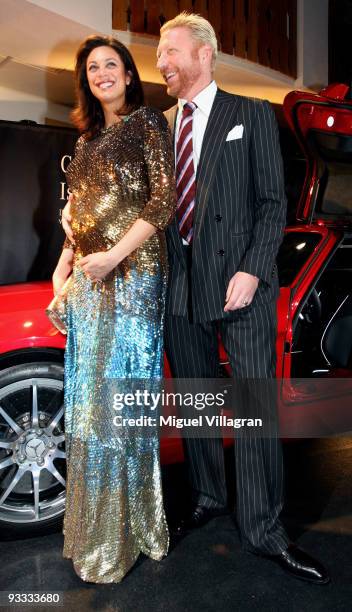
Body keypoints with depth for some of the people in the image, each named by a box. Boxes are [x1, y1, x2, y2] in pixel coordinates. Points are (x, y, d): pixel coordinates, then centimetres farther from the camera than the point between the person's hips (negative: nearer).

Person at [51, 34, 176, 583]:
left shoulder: (148, 122, 1)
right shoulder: (89, 136, 20)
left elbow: (163, 201, -10)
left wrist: (113, 256, -18)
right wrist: (65, 264, 10)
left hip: (131, 272, -7)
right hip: (88, 278, 7)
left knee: (121, 391, -3)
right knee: (90, 393, 11)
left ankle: (123, 533, 14)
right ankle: (95, 523, 28)